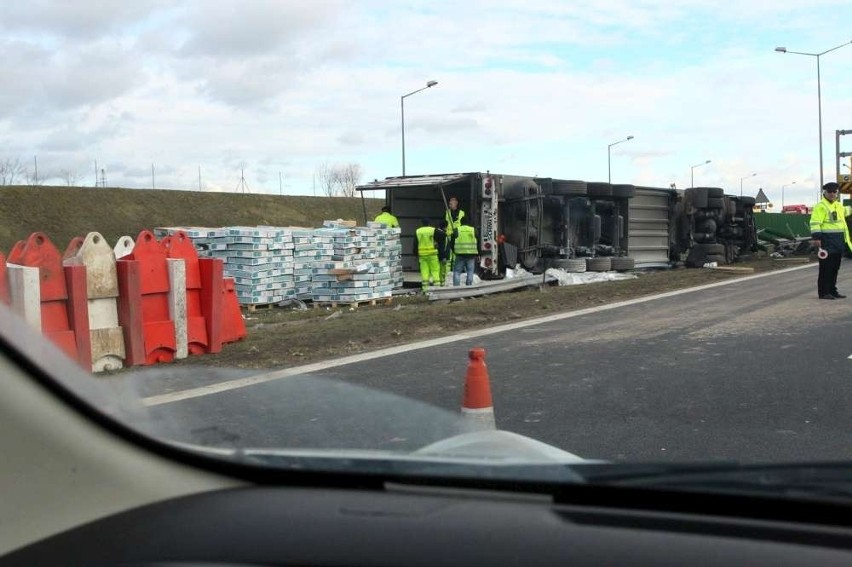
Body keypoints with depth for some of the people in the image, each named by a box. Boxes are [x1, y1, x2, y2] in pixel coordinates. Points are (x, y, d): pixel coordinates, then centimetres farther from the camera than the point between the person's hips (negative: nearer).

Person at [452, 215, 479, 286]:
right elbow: (478, 244, 8)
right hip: (471, 255, 1)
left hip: (460, 254, -1)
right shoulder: (473, 230, 6)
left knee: (457, 271, 4)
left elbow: (452, 243, 6)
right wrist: (477, 254, 15)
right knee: (470, 272, 6)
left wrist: (454, 251, 21)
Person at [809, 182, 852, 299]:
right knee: (826, 267, -7)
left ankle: (832, 291, 19)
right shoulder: (820, 206, -8)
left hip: (838, 241, 8)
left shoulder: (839, 206, 18)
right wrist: (816, 238, -24)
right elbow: (815, 223, -16)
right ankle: (823, 292, -4)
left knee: (835, 267, 11)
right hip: (827, 241, -8)